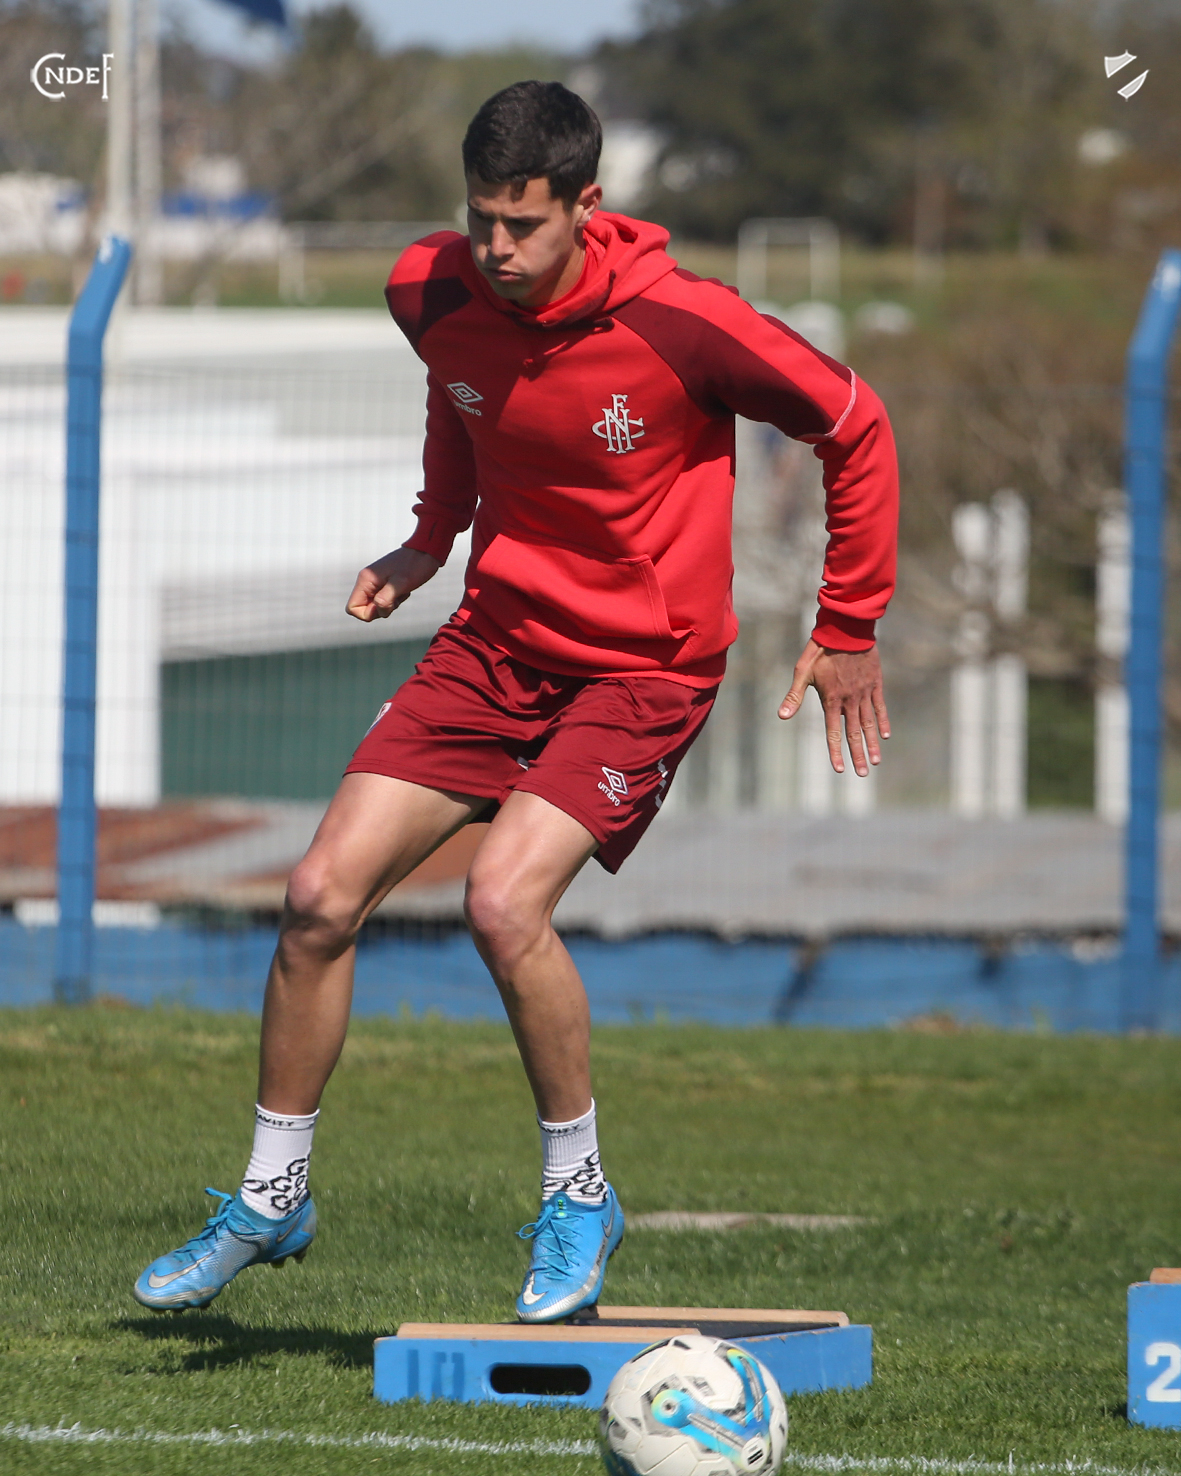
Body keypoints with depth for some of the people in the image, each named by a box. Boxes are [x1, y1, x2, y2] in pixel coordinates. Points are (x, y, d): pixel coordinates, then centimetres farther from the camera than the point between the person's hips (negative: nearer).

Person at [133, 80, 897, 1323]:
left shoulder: (679, 325, -23)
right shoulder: (434, 293, -8)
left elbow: (855, 428, -9)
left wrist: (848, 630, -3)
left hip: (645, 663, -5)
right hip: (498, 632, 5)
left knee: (504, 902, -26)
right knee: (322, 895, -4)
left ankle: (578, 1190, -4)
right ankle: (272, 1198, 14)